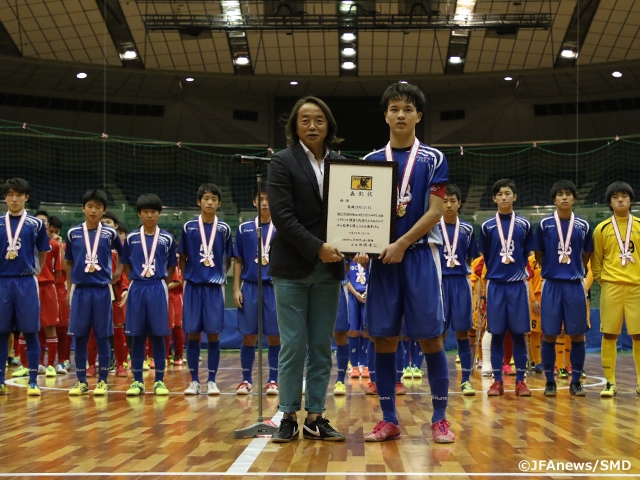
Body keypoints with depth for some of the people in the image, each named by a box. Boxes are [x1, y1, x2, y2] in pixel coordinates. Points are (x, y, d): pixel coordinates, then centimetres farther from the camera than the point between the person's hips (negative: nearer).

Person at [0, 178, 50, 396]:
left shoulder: (36, 224, 3)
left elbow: (42, 254, 10)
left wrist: (34, 271, 5)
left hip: (26, 282, -1)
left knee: (30, 332, 0)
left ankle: (33, 381, 7)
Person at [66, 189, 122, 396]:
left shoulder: (110, 233, 1)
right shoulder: (73, 233, 4)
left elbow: (123, 255, 17)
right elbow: (69, 264, 11)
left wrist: (115, 274, 7)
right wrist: (69, 291, 9)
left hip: (102, 290, -1)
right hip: (80, 290, 1)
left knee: (102, 336, 2)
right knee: (80, 337, 4)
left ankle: (102, 381, 10)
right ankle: (81, 381, 13)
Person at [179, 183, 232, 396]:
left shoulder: (224, 229, 3)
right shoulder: (189, 227, 2)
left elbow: (228, 259, 12)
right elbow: (182, 258, 9)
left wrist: (221, 277, 3)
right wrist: (186, 279, 2)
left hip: (215, 287, 0)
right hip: (193, 286, 0)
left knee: (213, 334, 0)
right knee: (192, 334, 2)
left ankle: (212, 380, 9)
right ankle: (194, 380, 11)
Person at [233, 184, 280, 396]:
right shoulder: (244, 229, 7)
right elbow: (238, 261, 9)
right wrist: (236, 289, 2)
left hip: (274, 287, -1)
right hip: (249, 287, 1)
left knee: (274, 337, 2)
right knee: (248, 336, 3)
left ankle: (273, 381, 10)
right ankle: (246, 380, 12)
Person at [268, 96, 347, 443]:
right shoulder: (283, 162, -2)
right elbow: (282, 215, -11)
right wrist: (317, 247, -18)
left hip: (329, 269, 3)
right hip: (293, 268, -3)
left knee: (322, 348, 7)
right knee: (293, 346, 0)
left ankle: (315, 418, 14)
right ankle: (289, 417, 10)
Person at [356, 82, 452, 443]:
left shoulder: (433, 159, 3)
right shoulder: (372, 161, 11)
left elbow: (436, 211, -4)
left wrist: (402, 244, -14)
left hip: (420, 254, -3)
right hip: (383, 258, 3)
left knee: (431, 338, -2)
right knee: (384, 339, 2)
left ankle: (440, 418, 8)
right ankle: (389, 420, 12)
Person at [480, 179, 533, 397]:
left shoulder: (524, 224, 4)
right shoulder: (487, 226, 4)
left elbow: (526, 254, 11)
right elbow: (485, 256, 11)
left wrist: (516, 270, 9)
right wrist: (497, 272, 10)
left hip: (517, 284, 0)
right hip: (495, 284, 0)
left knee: (519, 333, 1)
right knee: (497, 334, 2)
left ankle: (520, 381, 7)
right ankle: (497, 381, 7)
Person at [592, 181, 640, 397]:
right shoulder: (602, 229, 4)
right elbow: (596, 261, 9)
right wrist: (602, 280, 1)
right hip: (611, 287, 0)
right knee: (609, 334, 0)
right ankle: (610, 382, 7)